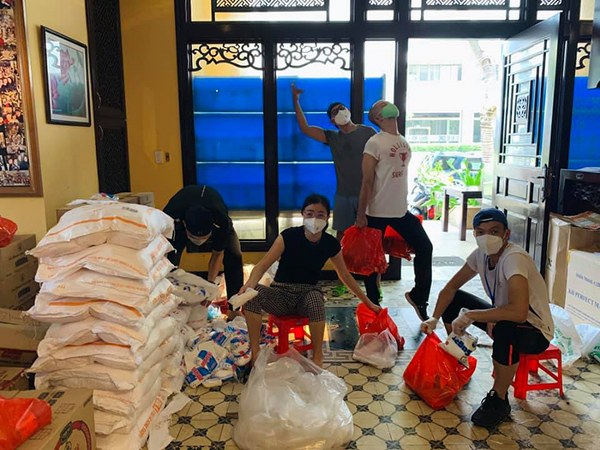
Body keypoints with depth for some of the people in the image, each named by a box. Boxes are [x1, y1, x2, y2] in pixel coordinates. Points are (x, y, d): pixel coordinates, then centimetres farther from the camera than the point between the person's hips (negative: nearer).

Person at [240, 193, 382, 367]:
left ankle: (318, 356, -20)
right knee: (252, 292, -32)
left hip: (307, 295, 1)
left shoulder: (331, 244, -5)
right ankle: (255, 352, -22)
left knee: (316, 297, -37)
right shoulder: (288, 236, -13)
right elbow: (262, 266, -16)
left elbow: (345, 276, 10)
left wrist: (367, 302, 15)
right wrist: (249, 284, -38)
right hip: (281, 294, 0)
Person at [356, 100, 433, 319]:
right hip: (378, 213, -7)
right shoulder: (375, 143, -11)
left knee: (425, 247, 8)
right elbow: (367, 182, -14)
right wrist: (361, 215, -15)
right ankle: (373, 304, 23)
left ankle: (418, 297, 24)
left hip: (402, 210, 7)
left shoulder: (404, 142, 11)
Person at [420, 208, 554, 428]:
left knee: (505, 328, -39)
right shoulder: (481, 254, -8)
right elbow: (451, 287, 2)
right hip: (501, 315, 7)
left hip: (534, 331, -7)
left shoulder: (514, 257, -31)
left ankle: (499, 399, -15)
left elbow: (518, 312, -44)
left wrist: (469, 316, -35)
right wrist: (434, 318, -12)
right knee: (453, 300, 0)